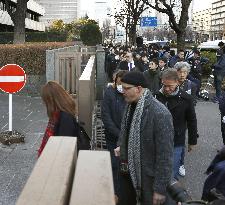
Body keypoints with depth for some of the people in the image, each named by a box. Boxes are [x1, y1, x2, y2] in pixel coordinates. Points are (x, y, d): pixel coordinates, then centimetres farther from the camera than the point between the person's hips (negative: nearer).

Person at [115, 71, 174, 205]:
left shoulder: (159, 113, -25)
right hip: (128, 172, 7)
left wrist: (160, 189, -19)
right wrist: (122, 147, 3)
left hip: (148, 178, -7)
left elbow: (165, 155, -22)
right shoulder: (131, 105, 0)